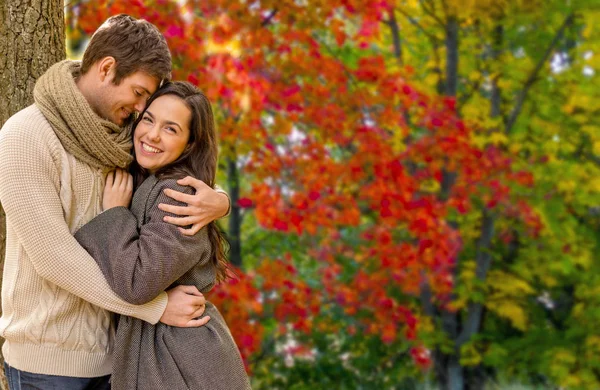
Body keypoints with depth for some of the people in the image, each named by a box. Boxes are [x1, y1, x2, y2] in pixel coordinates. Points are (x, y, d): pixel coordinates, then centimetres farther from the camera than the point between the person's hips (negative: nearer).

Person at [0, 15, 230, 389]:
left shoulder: (122, 142, 4)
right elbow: (52, 256, -21)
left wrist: (218, 202, -16)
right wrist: (157, 306, -20)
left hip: (109, 346, 6)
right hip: (48, 357, -6)